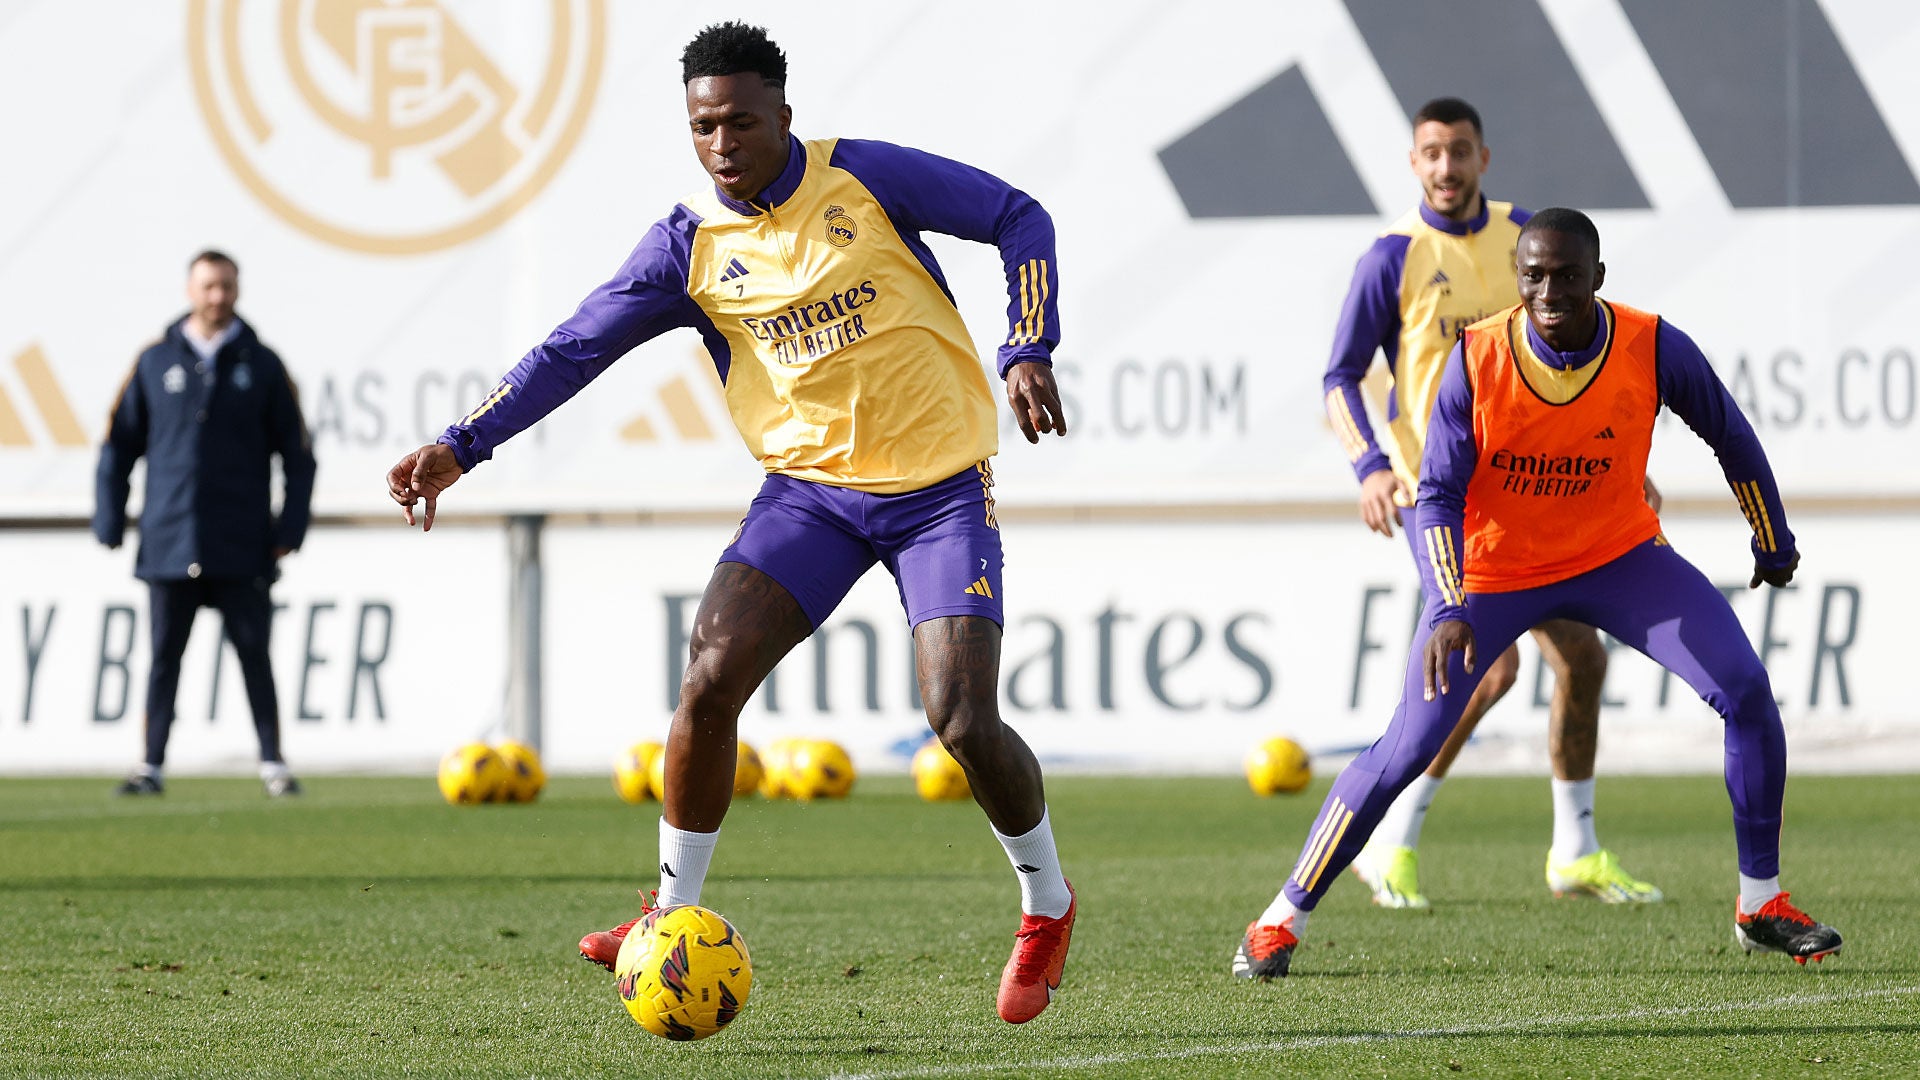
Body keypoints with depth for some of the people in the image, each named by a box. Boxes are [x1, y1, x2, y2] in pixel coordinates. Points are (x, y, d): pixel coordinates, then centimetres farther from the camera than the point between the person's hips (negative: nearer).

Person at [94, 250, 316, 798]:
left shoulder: (262, 365, 6)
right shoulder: (155, 362, 8)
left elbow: (298, 455, 8)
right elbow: (119, 446, 11)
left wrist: (290, 529, -1)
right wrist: (109, 524, 4)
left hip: (243, 547, -1)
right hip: (169, 542, 1)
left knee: (254, 655, 0)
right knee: (164, 655, 3)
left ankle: (273, 764, 4)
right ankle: (151, 767, 7)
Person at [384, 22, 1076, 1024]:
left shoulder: (865, 179, -9)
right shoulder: (690, 244, -2)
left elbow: (1019, 219, -1)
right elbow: (575, 347, 0)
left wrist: (1027, 353, -13)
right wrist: (461, 448, -7)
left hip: (939, 486, -3)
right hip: (808, 486, 3)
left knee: (964, 722, -14)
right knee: (708, 681, -16)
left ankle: (1046, 906, 12)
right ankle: (675, 916, 0)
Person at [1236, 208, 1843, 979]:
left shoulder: (1653, 349, -18)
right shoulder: (1477, 360, -22)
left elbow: (1731, 438, 1)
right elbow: (1439, 495, -19)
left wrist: (1773, 541, 12)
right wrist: (1448, 609, -33)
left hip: (1620, 558, 2)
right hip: (1491, 572, -2)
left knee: (1746, 691, -13)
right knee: (1408, 747, -9)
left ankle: (1761, 904, 2)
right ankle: (1283, 920, 5)